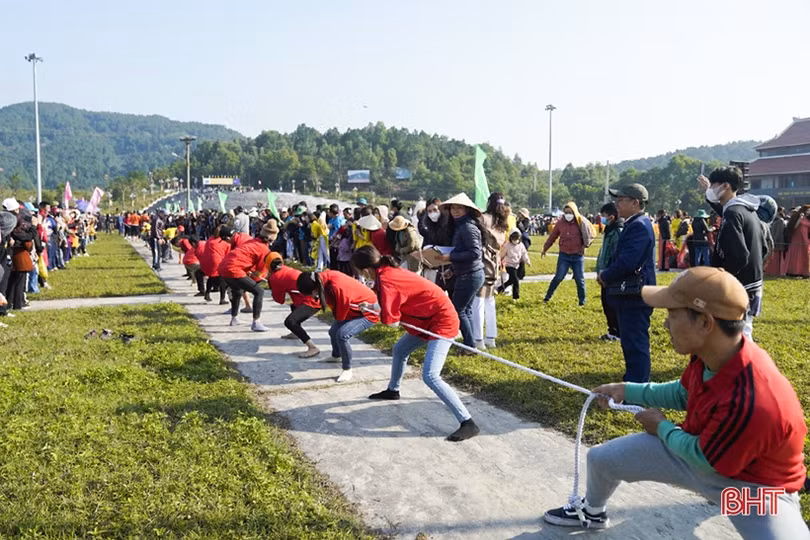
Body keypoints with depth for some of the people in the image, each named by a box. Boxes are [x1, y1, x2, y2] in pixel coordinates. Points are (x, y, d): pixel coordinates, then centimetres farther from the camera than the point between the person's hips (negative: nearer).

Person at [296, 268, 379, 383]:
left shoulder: (337, 287, -39)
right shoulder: (324, 277, -14)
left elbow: (340, 316, -22)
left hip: (368, 313, -9)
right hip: (354, 309, 9)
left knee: (342, 335, -26)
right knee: (333, 331, 22)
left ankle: (347, 369, -6)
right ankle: (336, 356, 51)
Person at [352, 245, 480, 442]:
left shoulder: (386, 280, -24)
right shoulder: (390, 271, 4)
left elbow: (389, 319, -26)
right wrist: (372, 306, 26)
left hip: (442, 322, -10)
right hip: (427, 319, 10)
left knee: (430, 376, -20)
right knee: (399, 350, 27)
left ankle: (468, 423, -19)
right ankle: (392, 390, 52)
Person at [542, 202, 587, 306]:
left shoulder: (580, 222, -5)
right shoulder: (560, 223, 0)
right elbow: (552, 237, 10)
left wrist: (584, 246, -5)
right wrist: (545, 249, 15)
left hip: (578, 256, 0)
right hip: (564, 255, 0)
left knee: (580, 279, 5)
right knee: (558, 277, -4)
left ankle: (582, 301, 20)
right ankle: (548, 297, 10)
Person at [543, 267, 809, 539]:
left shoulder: (751, 402, -39)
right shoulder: (710, 352, -16)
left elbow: (705, 461, -22)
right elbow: (683, 394, 7)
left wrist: (662, 428, -8)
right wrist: (628, 391, 9)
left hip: (756, 486, -6)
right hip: (700, 447, 7)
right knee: (601, 458, 9)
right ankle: (592, 511, 41)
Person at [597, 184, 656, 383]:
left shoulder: (639, 226, -18)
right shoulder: (634, 225, 14)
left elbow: (627, 262, -26)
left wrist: (605, 276, -10)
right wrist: (607, 274, 5)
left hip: (634, 297, -11)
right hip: (630, 295, 11)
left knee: (636, 345, -5)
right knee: (632, 344, 18)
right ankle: (634, 383, 28)